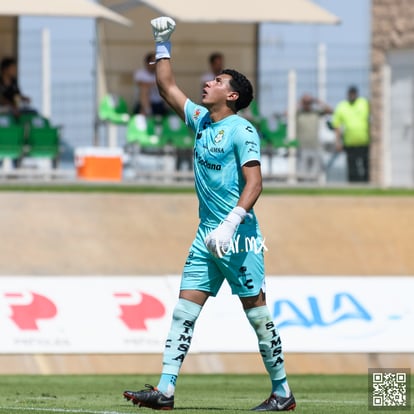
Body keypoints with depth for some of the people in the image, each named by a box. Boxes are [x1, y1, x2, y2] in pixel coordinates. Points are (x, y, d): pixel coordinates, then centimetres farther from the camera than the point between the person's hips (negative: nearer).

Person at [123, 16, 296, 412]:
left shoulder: (241, 130, -9)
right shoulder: (201, 119, 13)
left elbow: (254, 182, -17)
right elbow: (168, 88, 26)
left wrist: (230, 224, -27)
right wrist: (163, 45, 19)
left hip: (238, 237, -8)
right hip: (207, 237, 8)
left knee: (257, 314, -2)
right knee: (183, 312, -1)